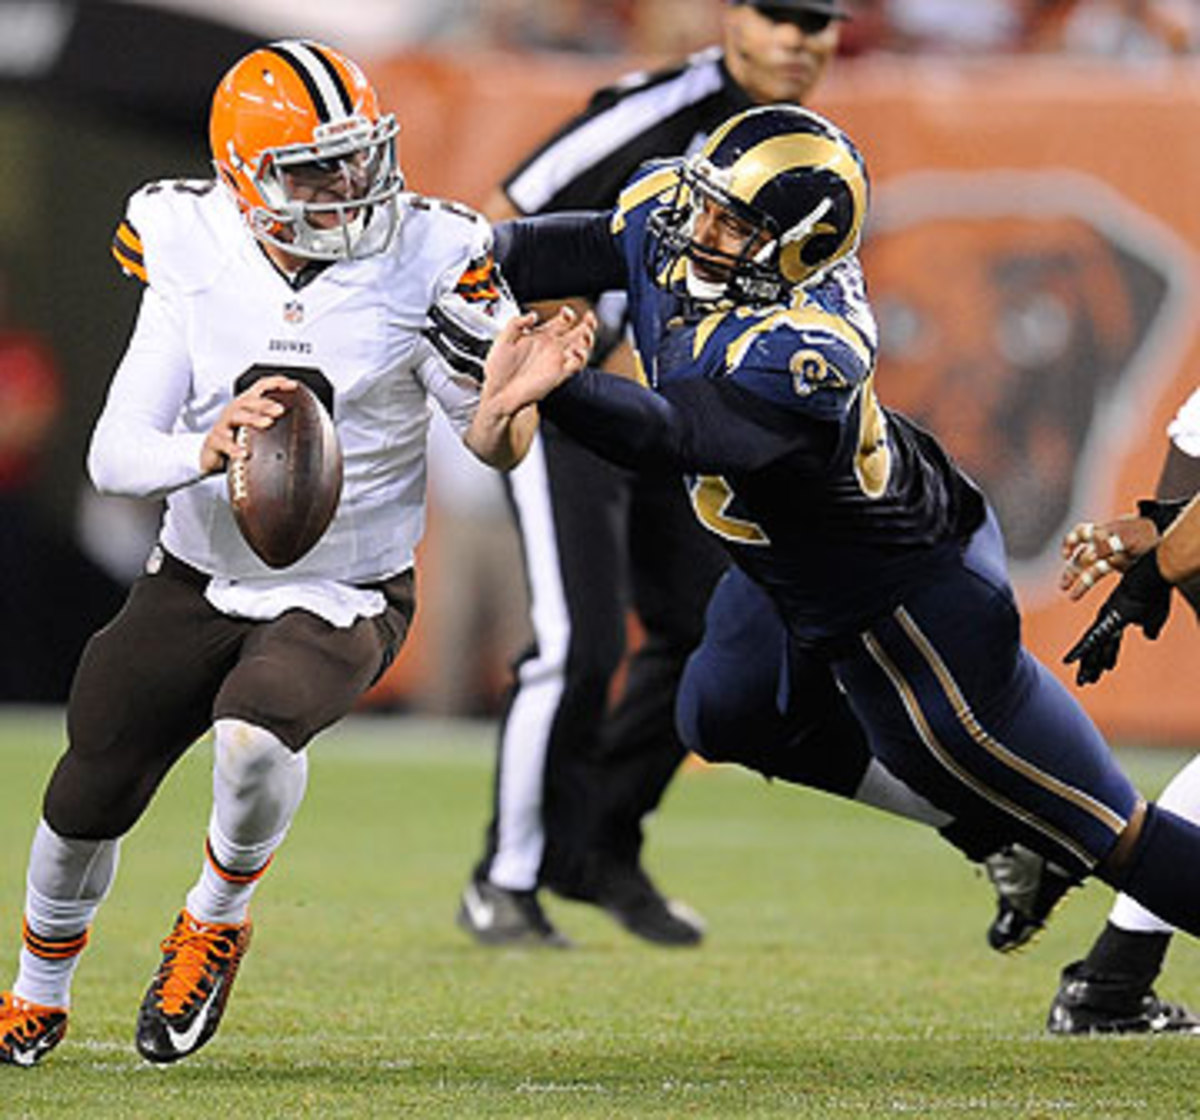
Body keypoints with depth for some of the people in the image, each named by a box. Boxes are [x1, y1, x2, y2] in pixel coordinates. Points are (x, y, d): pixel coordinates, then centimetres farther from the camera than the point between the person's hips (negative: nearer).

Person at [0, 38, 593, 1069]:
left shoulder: (424, 260, -18)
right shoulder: (194, 257, -13)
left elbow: (492, 450, -10)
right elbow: (113, 455, -16)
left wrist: (507, 396, -34)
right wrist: (203, 452, -37)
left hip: (343, 599, -3)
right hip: (197, 581, 3)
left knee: (253, 737, -33)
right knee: (88, 801, 9)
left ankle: (220, 914, 0)